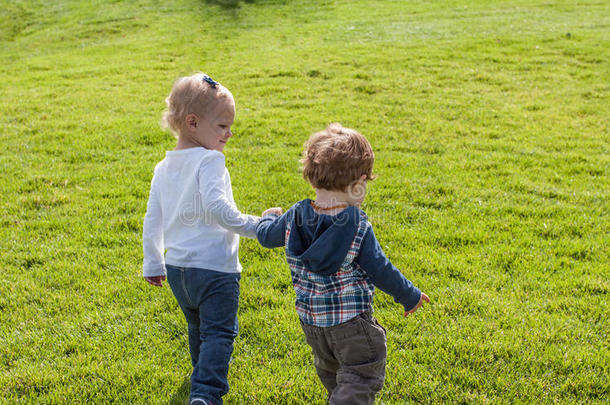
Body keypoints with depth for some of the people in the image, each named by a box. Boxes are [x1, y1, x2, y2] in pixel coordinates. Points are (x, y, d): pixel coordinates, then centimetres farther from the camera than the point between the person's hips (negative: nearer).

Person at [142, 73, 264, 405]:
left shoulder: (163, 168, 9)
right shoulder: (209, 160, -15)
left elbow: (152, 221, 12)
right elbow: (217, 207, -31)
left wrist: (153, 263, 21)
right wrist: (254, 226, -23)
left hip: (176, 267, 8)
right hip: (214, 267, -8)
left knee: (198, 328, 27)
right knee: (219, 333, -2)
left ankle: (203, 373, 45)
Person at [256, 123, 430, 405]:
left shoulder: (294, 217, -7)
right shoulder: (358, 227, -20)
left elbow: (267, 236, 10)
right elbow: (379, 270, -15)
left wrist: (270, 218, 34)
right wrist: (410, 296, 0)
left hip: (310, 318, 6)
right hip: (351, 320, -6)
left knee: (330, 371, 27)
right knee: (362, 375, 3)